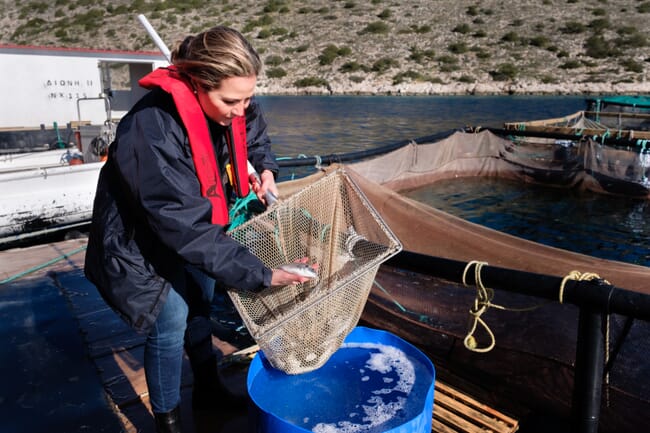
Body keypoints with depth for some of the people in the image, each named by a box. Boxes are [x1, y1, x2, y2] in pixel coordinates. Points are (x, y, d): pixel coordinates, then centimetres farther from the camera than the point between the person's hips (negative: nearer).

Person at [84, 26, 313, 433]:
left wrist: (266, 168, -10)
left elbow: (253, 128, 9)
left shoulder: (225, 101, -17)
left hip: (193, 223, 7)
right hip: (142, 237, -7)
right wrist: (260, 275, -37)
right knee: (171, 324, -3)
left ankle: (209, 390, 41)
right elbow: (187, 227, -38)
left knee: (201, 306, 18)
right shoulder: (154, 131, -39)